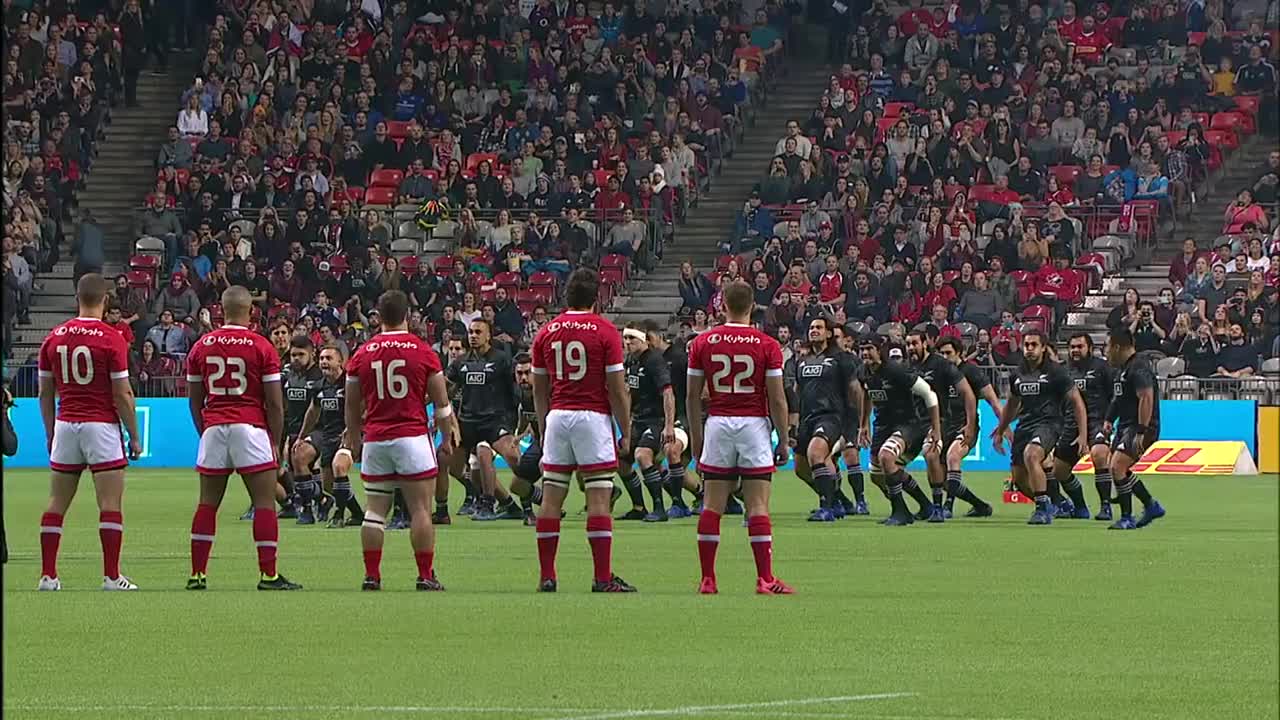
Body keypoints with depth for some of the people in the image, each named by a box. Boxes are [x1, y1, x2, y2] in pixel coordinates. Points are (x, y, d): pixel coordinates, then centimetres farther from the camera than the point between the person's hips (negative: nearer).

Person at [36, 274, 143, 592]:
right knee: (110, 503, -2)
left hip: (65, 425, 4)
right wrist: (134, 436, -1)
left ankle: (48, 575, 6)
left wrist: (50, 434, 18)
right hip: (101, 426, -4)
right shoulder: (111, 339, -9)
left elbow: (45, 393, 9)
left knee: (57, 504, 8)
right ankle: (111, 576, -6)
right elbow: (122, 394, -10)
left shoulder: (54, 338, 5)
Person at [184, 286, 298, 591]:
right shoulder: (262, 347, -4)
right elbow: (274, 402, -4)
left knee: (207, 504, 10)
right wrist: (275, 443, 4)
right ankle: (268, 575, -3)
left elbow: (194, 400, 11)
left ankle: (197, 575, 8)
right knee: (265, 502, 1)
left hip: (213, 429, 4)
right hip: (250, 428, -4)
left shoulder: (201, 347, 7)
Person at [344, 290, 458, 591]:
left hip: (375, 439, 3)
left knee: (374, 509, 6)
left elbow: (352, 406, 10)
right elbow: (441, 402, 1)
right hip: (413, 437, -3)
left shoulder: (362, 354, 4)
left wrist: (354, 440, 22)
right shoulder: (423, 351, -2)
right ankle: (426, 576, -2)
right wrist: (447, 438, 12)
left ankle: (371, 576, 4)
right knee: (420, 509, -1)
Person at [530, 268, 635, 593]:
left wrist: (543, 429, 21)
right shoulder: (605, 331, -5)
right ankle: (603, 577, -7)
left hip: (557, 417, 4)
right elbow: (617, 388, -6)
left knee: (551, 499, 6)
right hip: (593, 417, -4)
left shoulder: (547, 332, 8)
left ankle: (546, 575, 7)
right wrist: (626, 432, 1)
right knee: (599, 499, -4)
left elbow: (539, 389, 12)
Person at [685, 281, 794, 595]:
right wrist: (783, 440, 3)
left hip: (717, 425, 2)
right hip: (755, 425, -2)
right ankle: (765, 578, -6)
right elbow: (777, 398, -5)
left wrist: (696, 437, 13)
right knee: (758, 506, -2)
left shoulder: (702, 343, 2)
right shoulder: (767, 345, -4)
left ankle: (707, 579, 5)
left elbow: (692, 396, 5)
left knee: (712, 506, 5)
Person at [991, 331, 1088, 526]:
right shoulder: (1018, 375, 13)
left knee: (1031, 455, -34)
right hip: (1024, 425, 7)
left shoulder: (1055, 372, -4)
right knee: (1019, 478, 4)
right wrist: (1000, 431, 32)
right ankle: (1047, 506, 29)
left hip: (1048, 423, -7)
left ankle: (1043, 509, -27)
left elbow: (1077, 402, -3)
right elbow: (1012, 405, 30)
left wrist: (1083, 435, -10)